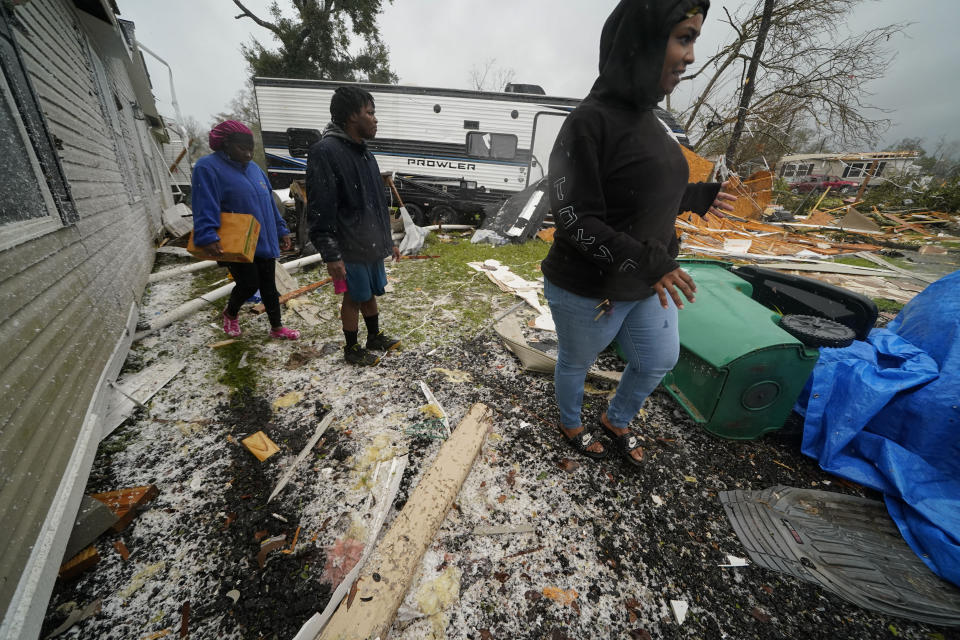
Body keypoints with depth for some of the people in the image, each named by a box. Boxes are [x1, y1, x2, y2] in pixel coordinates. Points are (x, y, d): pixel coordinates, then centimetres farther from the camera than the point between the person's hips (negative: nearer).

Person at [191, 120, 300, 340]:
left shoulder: (254, 169, 13)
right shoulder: (208, 167, -8)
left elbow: (270, 204, 17)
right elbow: (205, 207, -19)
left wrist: (281, 231, 15)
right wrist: (207, 237, -30)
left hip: (264, 242, 6)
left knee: (268, 285, 10)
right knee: (249, 283, -5)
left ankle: (277, 327, 22)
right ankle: (230, 314, 28)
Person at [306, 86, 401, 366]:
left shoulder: (363, 151, 13)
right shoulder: (325, 151, -15)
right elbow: (320, 210, -18)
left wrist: (388, 241, 18)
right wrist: (331, 255, -21)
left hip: (373, 245, 8)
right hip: (351, 249, -8)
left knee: (371, 293, 18)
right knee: (354, 297, 5)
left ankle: (375, 337, 36)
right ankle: (352, 349, 23)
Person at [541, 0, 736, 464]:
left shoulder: (645, 119, 7)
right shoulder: (591, 122, -20)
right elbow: (574, 219, -24)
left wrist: (695, 197, 19)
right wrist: (645, 261, -29)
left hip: (647, 285, 9)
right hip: (588, 292, -9)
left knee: (660, 361, 23)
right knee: (576, 363, 17)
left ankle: (616, 421, 49)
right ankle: (571, 425, 48)